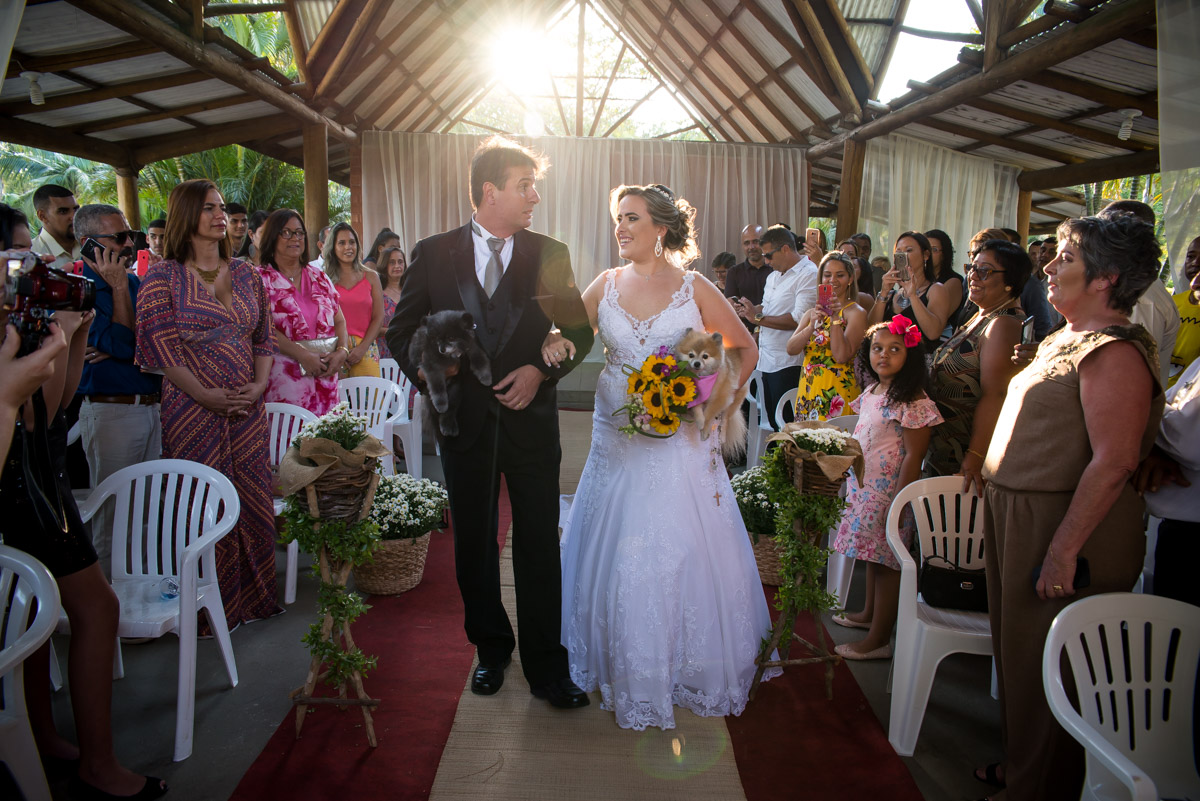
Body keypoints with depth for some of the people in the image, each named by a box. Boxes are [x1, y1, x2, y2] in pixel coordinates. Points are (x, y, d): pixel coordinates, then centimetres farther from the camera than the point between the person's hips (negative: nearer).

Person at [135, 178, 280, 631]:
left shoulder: (246, 276, 12)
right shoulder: (162, 278, -2)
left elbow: (265, 338, 14)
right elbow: (158, 345, -8)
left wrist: (260, 383, -3)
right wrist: (207, 395, -13)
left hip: (248, 408, 4)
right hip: (192, 410, -4)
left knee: (252, 502, 8)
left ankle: (253, 596, 24)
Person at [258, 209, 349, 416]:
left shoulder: (319, 278, 16)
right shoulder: (261, 278, 1)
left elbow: (339, 321, 16)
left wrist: (342, 351, -4)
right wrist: (303, 356, -17)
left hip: (326, 376, 4)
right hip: (285, 379, -4)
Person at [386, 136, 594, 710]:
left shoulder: (550, 254, 1)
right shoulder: (433, 254, 1)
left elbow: (580, 331, 4)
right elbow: (401, 331, 7)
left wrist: (541, 370, -11)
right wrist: (430, 377, -9)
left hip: (531, 421, -1)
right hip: (465, 423, 1)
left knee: (539, 546, 4)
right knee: (473, 545, 14)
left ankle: (546, 666, 19)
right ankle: (491, 650, 34)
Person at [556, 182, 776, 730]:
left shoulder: (694, 287, -2)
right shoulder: (605, 286, 5)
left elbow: (744, 349, 6)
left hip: (682, 442, -2)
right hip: (620, 442, 2)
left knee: (686, 553, 4)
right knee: (618, 556, 8)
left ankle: (694, 667, 26)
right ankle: (629, 672, 28)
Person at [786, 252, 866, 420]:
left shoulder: (855, 312, -3)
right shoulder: (812, 313, 14)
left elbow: (842, 356, -15)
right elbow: (791, 349, -1)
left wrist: (835, 318, -18)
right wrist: (812, 325, -16)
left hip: (837, 393, -5)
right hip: (807, 392, 5)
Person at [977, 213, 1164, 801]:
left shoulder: (1115, 352, -18)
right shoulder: (1065, 339, 13)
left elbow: (1114, 460, -26)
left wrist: (1064, 548, -27)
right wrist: (990, 474, 18)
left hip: (1067, 527, -10)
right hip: (1017, 517, 10)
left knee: (1045, 669, 4)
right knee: (1016, 653, 21)